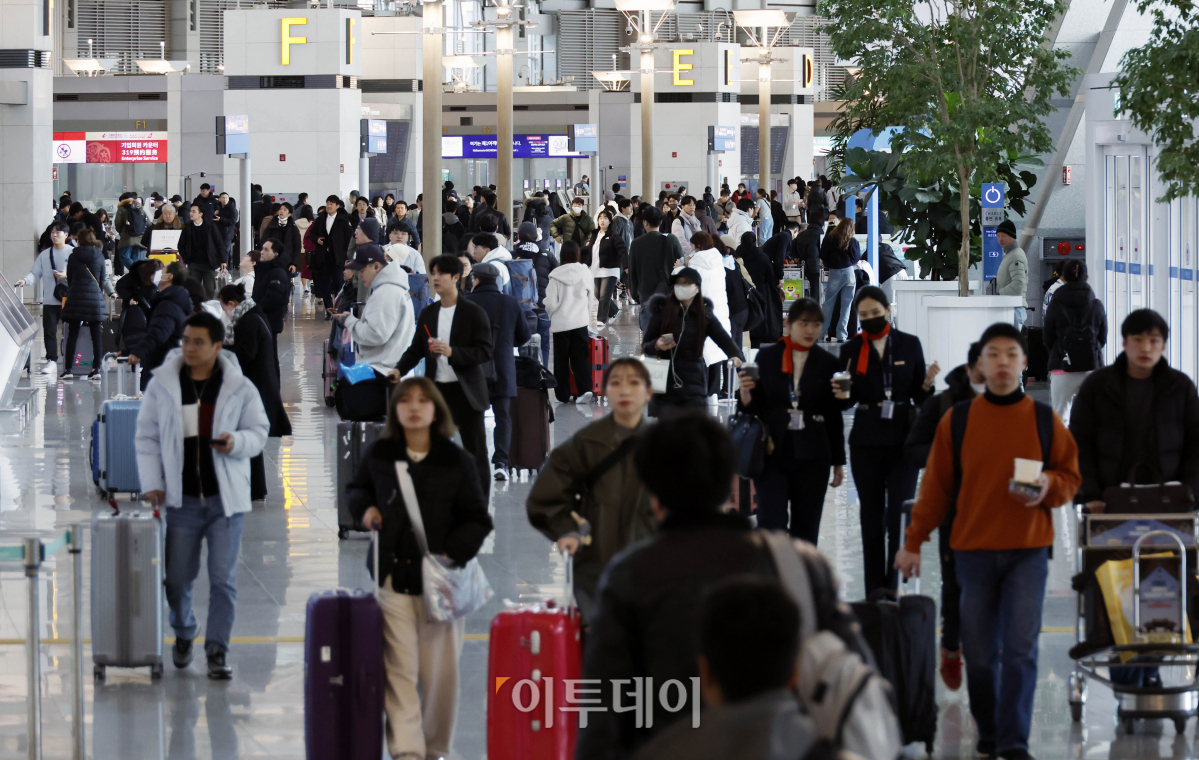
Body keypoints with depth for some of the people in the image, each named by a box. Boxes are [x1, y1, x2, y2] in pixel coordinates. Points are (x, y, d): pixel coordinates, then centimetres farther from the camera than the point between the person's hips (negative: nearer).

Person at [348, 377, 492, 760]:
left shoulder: (457, 461, 0)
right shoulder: (379, 455, 5)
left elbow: (478, 520, 2)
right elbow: (356, 489, 25)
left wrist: (453, 553, -13)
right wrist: (365, 507, 2)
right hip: (393, 575, 1)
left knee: (440, 671, 4)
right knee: (399, 669, -7)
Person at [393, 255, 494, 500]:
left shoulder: (474, 313, -6)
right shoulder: (428, 314, 10)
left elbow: (485, 352, -11)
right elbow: (416, 349, 15)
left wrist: (452, 352, -24)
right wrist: (400, 369, -3)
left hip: (466, 392, -4)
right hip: (436, 390, 4)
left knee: (475, 453, 2)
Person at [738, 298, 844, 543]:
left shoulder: (827, 363, 6)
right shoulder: (767, 357, 5)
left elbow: (834, 416, 10)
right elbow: (755, 407, 6)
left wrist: (838, 461, 10)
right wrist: (746, 394, -17)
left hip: (811, 457, 1)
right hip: (773, 452, -1)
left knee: (805, 530, 4)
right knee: (771, 525, -11)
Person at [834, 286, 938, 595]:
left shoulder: (909, 344, 4)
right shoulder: (852, 349, 6)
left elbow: (919, 396, 7)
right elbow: (849, 398, 9)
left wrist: (927, 383, -14)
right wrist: (843, 395, -14)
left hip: (902, 440, -1)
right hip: (866, 443, 1)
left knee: (899, 517, -10)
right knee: (871, 519, 5)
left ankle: (895, 589, -5)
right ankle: (874, 592, 9)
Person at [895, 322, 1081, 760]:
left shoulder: (1044, 421, 4)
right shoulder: (957, 420, 4)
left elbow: (1070, 477, 11)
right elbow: (936, 486, 7)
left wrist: (1049, 486, -11)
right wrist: (913, 543, 4)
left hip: (1028, 551, -1)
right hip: (974, 551, 1)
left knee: (1020, 648, -11)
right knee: (978, 653, 2)